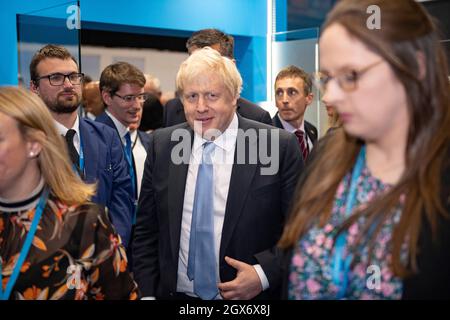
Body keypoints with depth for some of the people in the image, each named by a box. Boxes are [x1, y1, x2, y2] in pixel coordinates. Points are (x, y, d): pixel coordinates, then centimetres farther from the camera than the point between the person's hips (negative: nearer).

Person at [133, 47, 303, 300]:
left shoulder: (280, 146, -13)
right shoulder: (162, 144, -2)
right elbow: (146, 229, 3)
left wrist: (265, 273, -18)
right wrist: (147, 292, -2)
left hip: (250, 298, -2)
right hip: (174, 293, 3)